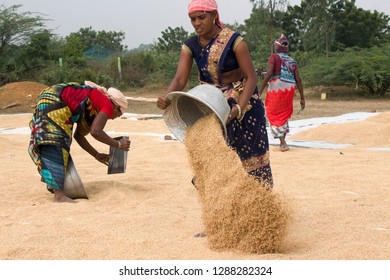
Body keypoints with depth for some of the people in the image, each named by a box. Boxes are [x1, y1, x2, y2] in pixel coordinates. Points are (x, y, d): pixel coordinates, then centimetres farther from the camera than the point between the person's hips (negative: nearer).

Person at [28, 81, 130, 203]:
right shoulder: (107, 105, -1)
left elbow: (79, 135, 29)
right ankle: (59, 195, -17)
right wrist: (118, 144, -3)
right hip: (54, 103, -10)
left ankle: (52, 183, 37)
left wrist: (97, 155, 32)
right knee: (55, 146, -14)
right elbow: (95, 132, -15)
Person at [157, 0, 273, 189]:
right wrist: (166, 98, -39)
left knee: (249, 152, 1)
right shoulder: (190, 46, -7)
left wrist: (239, 108, -35)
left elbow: (251, 77, -20)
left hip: (243, 102, -4)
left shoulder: (234, 41, -19)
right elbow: (179, 79, -16)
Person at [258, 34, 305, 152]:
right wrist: (302, 98, 12)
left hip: (276, 88, -5)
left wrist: (260, 91, -15)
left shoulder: (274, 57, 1)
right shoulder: (292, 61, 14)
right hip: (289, 89, 5)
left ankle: (283, 142, -6)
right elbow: (298, 80, 9)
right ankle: (283, 141, 20)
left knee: (273, 115, 4)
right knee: (284, 114, 19)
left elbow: (269, 73, -12)